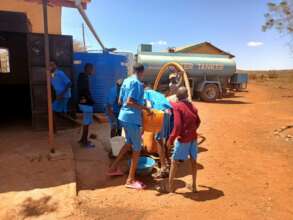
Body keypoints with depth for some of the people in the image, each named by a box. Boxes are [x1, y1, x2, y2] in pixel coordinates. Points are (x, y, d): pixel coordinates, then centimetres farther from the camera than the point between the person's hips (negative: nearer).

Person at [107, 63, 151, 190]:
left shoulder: (126, 81, 12)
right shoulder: (137, 83, -14)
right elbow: (129, 102, -24)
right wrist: (145, 108, -17)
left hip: (124, 116, 9)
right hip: (132, 118, -9)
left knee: (129, 143, 24)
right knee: (137, 148, 1)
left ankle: (113, 168, 31)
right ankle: (130, 180, 9)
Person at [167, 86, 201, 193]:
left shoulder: (177, 106, -12)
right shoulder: (192, 106, 7)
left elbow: (177, 126, -19)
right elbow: (198, 121, 15)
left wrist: (171, 139, -11)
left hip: (183, 139, -6)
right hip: (193, 138, 6)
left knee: (174, 161, 7)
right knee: (193, 161, 17)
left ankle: (170, 186, 14)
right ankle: (194, 185, 28)